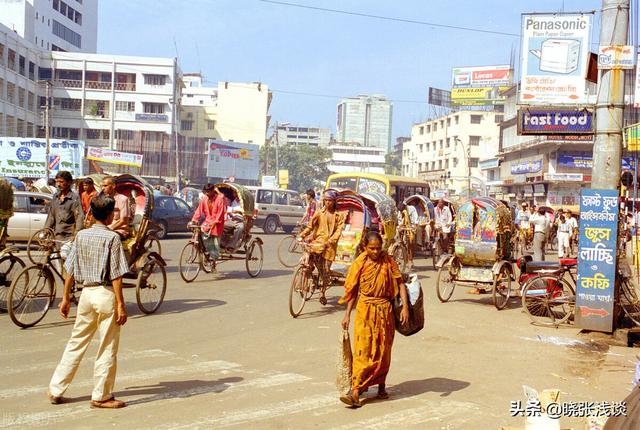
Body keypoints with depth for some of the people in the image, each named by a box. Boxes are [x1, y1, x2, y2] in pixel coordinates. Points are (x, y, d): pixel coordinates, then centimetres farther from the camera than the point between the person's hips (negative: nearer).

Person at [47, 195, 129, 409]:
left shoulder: (81, 235, 5)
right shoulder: (112, 237, -11)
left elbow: (70, 270, 8)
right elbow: (116, 275, -14)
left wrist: (66, 298, 16)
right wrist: (120, 305, -12)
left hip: (87, 293, 6)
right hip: (106, 294, -6)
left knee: (76, 343, 17)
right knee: (107, 348, 5)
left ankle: (56, 390, 22)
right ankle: (101, 396, 12)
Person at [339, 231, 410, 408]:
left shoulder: (388, 262, -2)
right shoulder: (359, 264, -2)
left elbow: (400, 284, 0)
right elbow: (353, 291, 4)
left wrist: (405, 307, -10)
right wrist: (347, 314, 3)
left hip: (385, 310, 1)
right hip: (365, 310, -1)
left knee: (383, 350, 8)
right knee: (362, 350, -7)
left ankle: (381, 385, 26)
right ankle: (356, 392, -9)